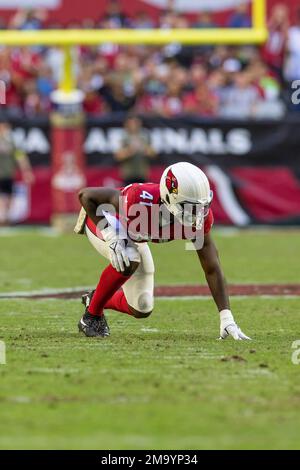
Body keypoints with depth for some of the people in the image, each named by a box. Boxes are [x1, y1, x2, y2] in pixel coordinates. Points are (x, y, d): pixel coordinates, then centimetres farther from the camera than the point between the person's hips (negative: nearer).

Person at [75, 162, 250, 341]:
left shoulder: (199, 217, -31)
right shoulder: (140, 200, -45)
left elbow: (212, 269, -26)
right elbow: (86, 195, -34)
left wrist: (227, 318, -33)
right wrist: (110, 236, -40)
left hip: (131, 237, 5)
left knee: (141, 310, 3)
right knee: (128, 261, -36)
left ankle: (95, 299, 34)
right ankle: (92, 315, -12)